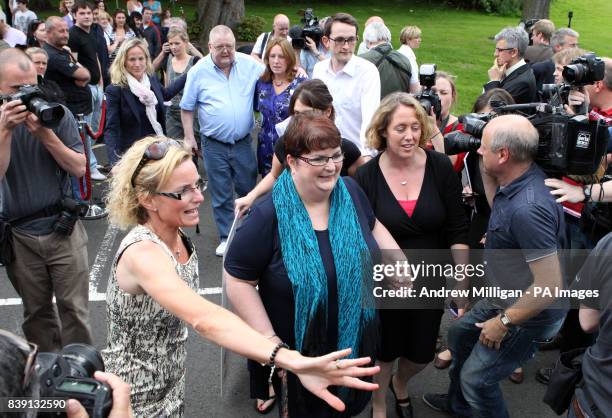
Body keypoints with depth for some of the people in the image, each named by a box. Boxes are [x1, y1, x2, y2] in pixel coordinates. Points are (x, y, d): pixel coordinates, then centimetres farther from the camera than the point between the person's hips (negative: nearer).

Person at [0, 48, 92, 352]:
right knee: (36, 311, 15)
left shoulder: (57, 114, -5)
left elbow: (79, 168, -9)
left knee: (74, 308, 3)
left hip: (63, 227, -1)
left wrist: (45, 134, -20)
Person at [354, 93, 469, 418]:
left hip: (431, 281, 2)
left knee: (422, 354, 20)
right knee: (384, 352, 17)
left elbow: (457, 230, -5)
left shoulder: (440, 167, -11)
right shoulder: (366, 176, -13)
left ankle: (400, 384, 56)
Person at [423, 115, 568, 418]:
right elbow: (498, 207, 16)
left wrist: (504, 322, -21)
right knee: (459, 334, 27)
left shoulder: (527, 209, -37)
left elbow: (550, 286, -33)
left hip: (529, 315, -10)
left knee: (476, 378, 2)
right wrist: (485, 168, 1)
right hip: (505, 299, 10)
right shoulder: (518, 181, -8)